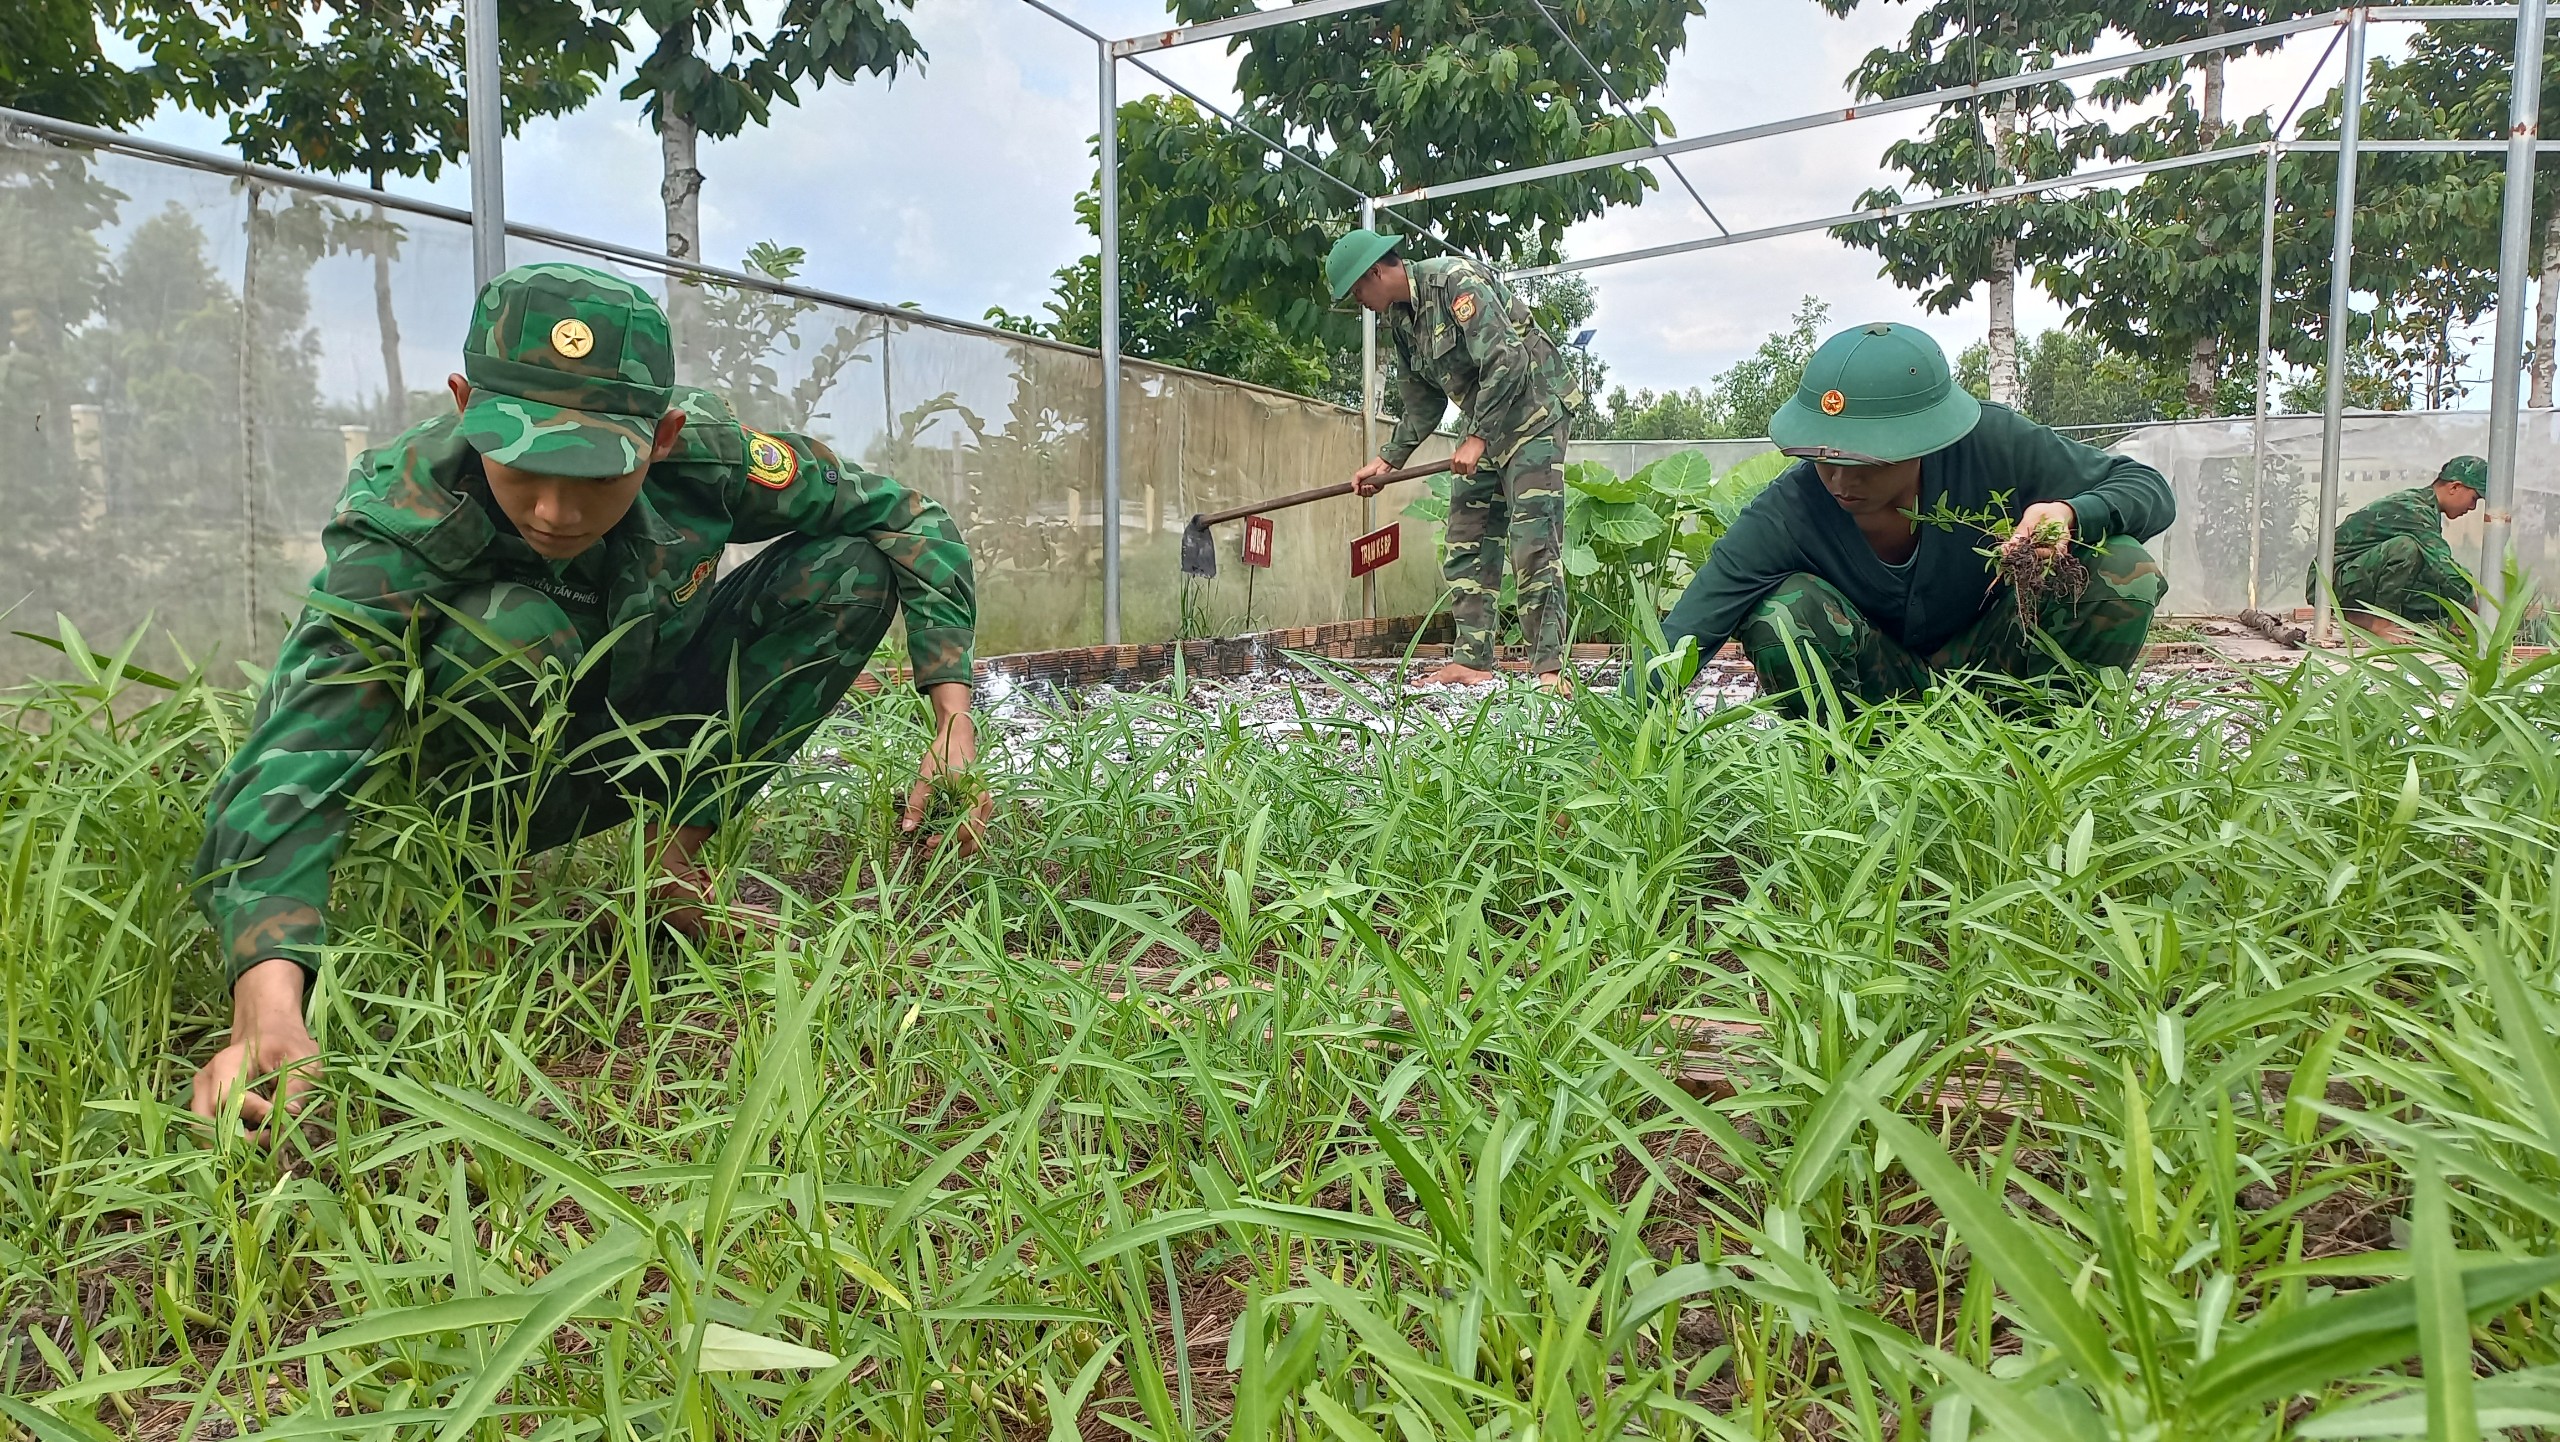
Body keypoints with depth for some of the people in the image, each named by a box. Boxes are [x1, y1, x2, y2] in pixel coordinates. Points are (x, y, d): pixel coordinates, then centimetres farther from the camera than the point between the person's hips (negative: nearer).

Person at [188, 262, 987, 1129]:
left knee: (852, 567, -16)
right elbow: (290, 763, -44)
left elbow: (907, 520, -12)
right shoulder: (401, 522, -33)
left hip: (643, 750, 4)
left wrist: (956, 725, -23)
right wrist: (268, 1007, -62)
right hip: (480, 785, -3)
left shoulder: (703, 452, -25)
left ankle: (678, 847, -12)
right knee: (510, 627, -38)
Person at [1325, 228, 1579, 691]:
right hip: (1482, 426, 9)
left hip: (1532, 413, -9)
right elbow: (1420, 403, 20)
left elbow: (1507, 361, -25)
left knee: (1534, 543, -14)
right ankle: (1472, 661, 8)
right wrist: (1385, 461, 16)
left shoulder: (1456, 280, -18)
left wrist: (1476, 439, -22)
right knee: (1467, 544, 5)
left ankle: (1549, 668, -14)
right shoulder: (1400, 318, 11)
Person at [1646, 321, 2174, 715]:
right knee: (1780, 615, -33)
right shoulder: (1784, 514, -27)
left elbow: (2149, 487, -12)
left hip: (1987, 671, 2)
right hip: (1877, 691, -1)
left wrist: (2071, 515, -35)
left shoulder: (1992, 446, -22)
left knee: (2126, 575, -24)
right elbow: (1673, 648, -32)